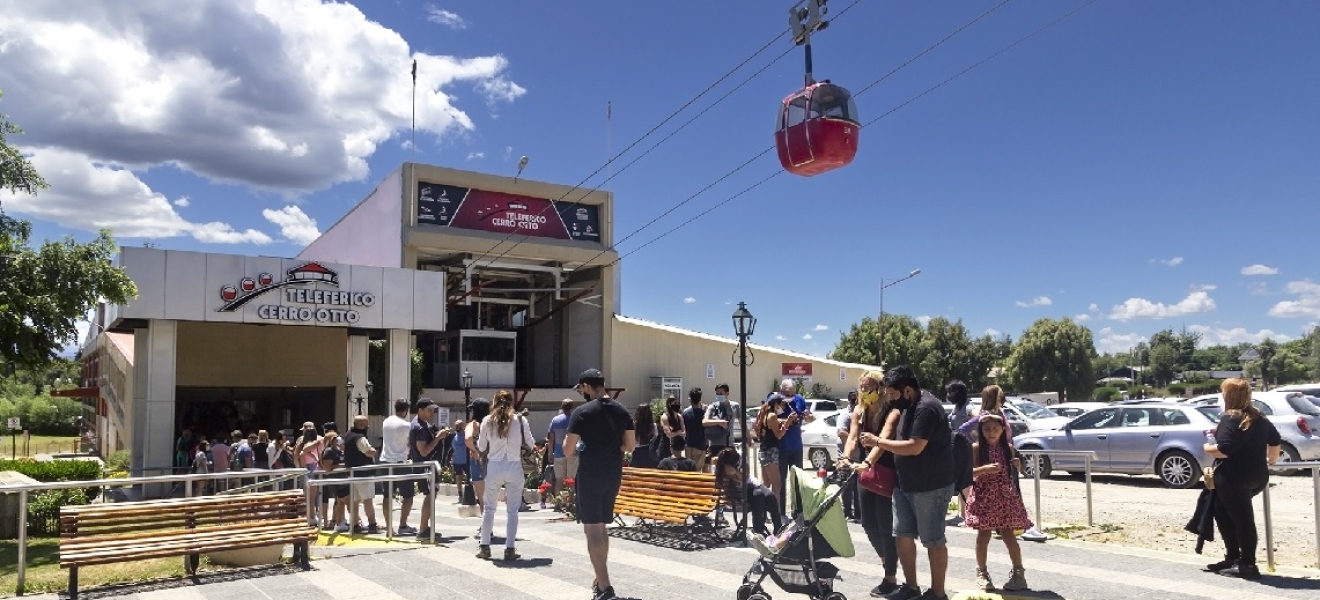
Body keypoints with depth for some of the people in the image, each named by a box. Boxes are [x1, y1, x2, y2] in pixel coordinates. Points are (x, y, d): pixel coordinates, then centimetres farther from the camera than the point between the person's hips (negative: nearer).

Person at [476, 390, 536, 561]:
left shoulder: (487, 421, -2)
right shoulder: (520, 420, -4)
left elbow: (481, 447, 5)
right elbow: (531, 444, 4)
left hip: (494, 467, 1)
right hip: (514, 467, -1)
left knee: (489, 507, 15)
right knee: (513, 510, 7)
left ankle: (484, 547, 16)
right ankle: (509, 549, 7)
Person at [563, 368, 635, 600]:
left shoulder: (582, 412, -11)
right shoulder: (621, 411, 6)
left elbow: (568, 450, -11)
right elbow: (629, 445, 10)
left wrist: (581, 447, 10)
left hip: (590, 475, -6)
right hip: (613, 475, 6)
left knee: (592, 529, -2)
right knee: (602, 527, 19)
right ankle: (600, 580, 29)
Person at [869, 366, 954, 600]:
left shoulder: (926, 408, -20)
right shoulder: (909, 407, 11)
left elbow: (914, 447, -27)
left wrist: (878, 441, -18)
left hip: (931, 487, -10)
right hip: (905, 485, 10)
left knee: (933, 540, 1)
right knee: (902, 535, 11)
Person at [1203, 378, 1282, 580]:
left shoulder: (1230, 418, -16)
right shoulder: (1259, 418, 12)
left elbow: (1224, 450, -24)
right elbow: (1275, 440, 23)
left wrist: (1208, 448, -5)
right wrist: (1271, 459, 37)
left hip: (1233, 478, -9)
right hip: (1257, 476, 9)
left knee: (1241, 519, -2)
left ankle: (1248, 565, 4)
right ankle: (1233, 558, 22)